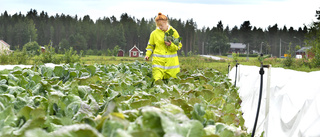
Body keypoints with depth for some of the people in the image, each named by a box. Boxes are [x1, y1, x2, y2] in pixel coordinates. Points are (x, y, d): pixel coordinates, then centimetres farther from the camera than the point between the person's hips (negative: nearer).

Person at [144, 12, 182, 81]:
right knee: (157, 80, -18)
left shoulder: (173, 32, 4)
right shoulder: (154, 33, 4)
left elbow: (179, 45, 6)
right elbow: (150, 46, 15)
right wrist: (148, 55, -1)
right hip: (158, 61, -1)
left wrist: (171, 45, -14)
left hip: (171, 61, 1)